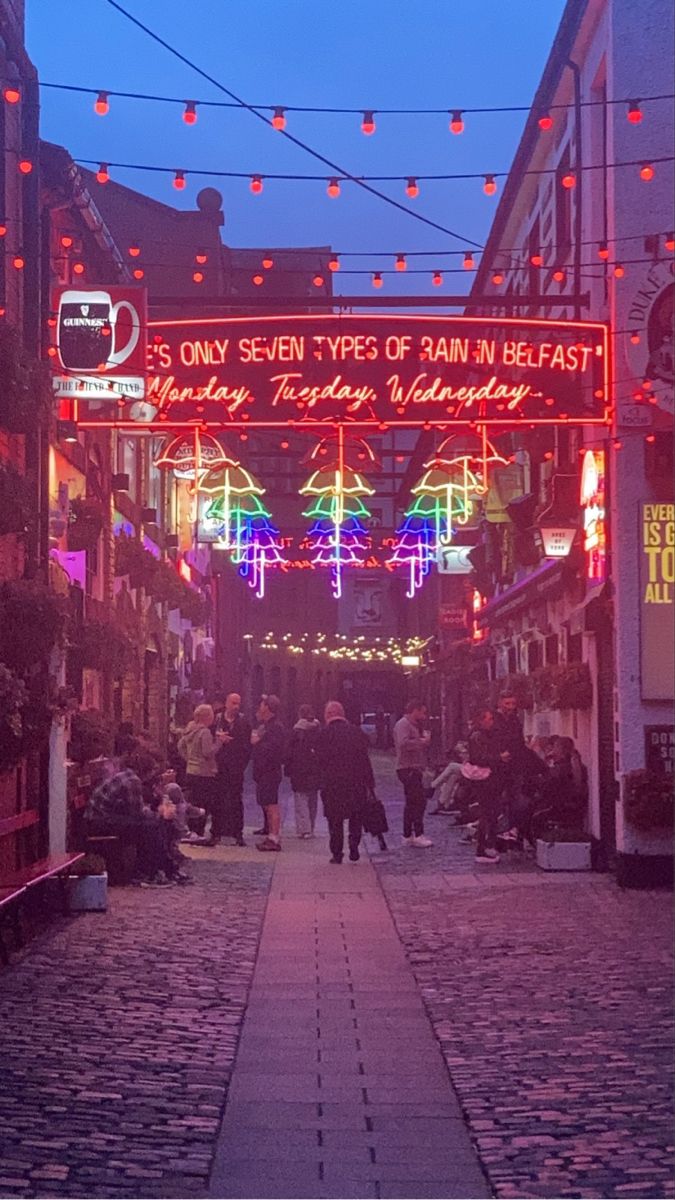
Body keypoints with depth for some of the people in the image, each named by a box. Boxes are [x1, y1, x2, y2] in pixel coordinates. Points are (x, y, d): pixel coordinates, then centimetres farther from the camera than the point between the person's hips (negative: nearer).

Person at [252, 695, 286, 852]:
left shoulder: (275, 726, -13)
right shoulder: (265, 725, 18)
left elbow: (273, 748, -24)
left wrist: (257, 742, -14)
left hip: (270, 772, -10)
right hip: (263, 772, 10)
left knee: (271, 805, -10)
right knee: (267, 805, 12)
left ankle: (274, 838, -10)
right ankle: (271, 836, 17)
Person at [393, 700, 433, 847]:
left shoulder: (414, 725, 22)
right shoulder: (403, 724, -11)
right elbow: (404, 743, -28)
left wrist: (425, 740, 10)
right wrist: (422, 741, -18)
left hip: (414, 769, 11)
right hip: (408, 769, -11)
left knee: (412, 802, 13)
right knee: (419, 801, -14)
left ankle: (407, 835, 18)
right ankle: (418, 835, -15)